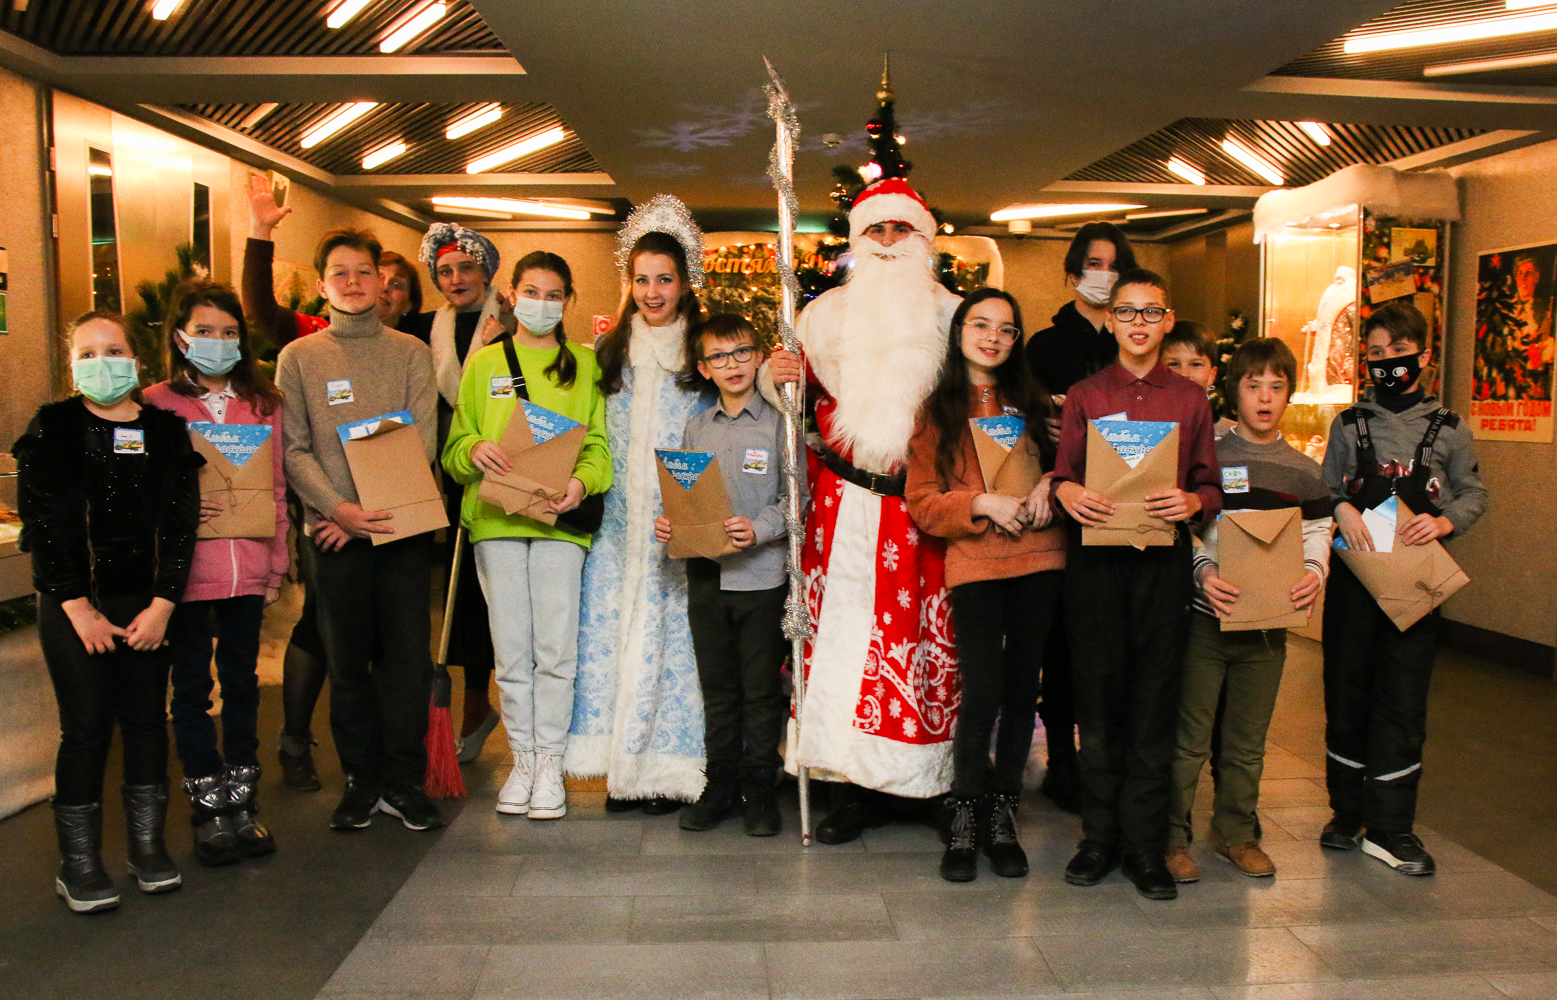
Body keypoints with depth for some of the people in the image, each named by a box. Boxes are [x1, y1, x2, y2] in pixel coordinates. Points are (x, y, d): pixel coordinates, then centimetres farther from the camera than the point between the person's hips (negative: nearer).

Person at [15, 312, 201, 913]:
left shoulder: (165, 431, 4)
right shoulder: (51, 430, -1)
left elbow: (181, 523, 1)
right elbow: (41, 524, -6)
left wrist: (162, 604, -7)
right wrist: (78, 607, -11)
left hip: (147, 603, 2)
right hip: (72, 605, -2)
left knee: (147, 721, 7)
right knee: (87, 728, 0)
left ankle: (148, 846, 20)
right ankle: (78, 863, 13)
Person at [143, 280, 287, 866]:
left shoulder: (262, 403, 7)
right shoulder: (156, 405, -1)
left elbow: (276, 489, 9)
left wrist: (276, 565, 7)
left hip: (247, 569, 3)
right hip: (186, 569, -2)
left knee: (242, 681, 12)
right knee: (192, 685, 7)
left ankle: (241, 802, 24)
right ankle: (209, 808, 20)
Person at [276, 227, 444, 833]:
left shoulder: (411, 352, 8)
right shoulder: (298, 357, 8)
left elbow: (422, 443, -1)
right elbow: (294, 449, 1)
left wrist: (375, 512, -12)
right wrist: (338, 508, -15)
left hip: (403, 525, 0)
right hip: (334, 530, 0)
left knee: (408, 655, 1)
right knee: (347, 658, 6)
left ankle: (403, 780, 13)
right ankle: (362, 778, 18)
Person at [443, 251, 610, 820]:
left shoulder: (586, 365, 13)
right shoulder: (483, 363, 15)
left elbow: (599, 443, 6)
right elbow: (455, 445, 11)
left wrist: (582, 482, -14)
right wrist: (475, 450, -12)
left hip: (559, 518, -1)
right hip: (494, 517, 1)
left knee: (556, 647, -4)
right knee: (511, 647, 4)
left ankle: (550, 763, 8)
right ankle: (523, 760, 16)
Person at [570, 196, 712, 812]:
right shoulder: (609, 353, 11)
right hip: (620, 524, 3)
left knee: (673, 633, -2)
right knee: (612, 627, 2)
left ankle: (669, 767, 10)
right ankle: (621, 764, 14)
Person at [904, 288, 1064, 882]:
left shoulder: (1031, 403, 14)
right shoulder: (937, 411, 7)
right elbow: (922, 502, 2)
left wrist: (1050, 484, -2)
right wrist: (981, 504, -13)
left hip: (1038, 559, 3)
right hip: (974, 565, -3)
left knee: (1022, 689, 6)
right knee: (982, 693, -10)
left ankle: (1002, 818, 20)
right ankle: (964, 823, 6)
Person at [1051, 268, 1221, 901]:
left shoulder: (1191, 399, 12)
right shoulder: (1084, 396, 11)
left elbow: (1211, 487, 10)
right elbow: (1062, 475, 9)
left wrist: (1192, 502, -12)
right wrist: (1069, 494, -14)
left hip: (1164, 561, 0)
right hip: (1096, 559, 0)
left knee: (1155, 701, 2)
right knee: (1099, 696, 4)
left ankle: (1145, 843, 12)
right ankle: (1099, 836, 16)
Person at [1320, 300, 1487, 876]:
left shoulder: (1447, 429, 5)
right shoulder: (1349, 425, 7)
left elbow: (1475, 494, 8)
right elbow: (1325, 493, 9)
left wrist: (1445, 521, -12)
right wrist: (1342, 511, -13)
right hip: (1353, 575, 1)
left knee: (1403, 700, -1)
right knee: (1347, 693, 6)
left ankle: (1389, 827, 8)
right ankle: (1348, 812, 20)